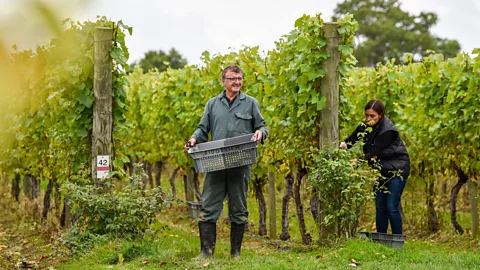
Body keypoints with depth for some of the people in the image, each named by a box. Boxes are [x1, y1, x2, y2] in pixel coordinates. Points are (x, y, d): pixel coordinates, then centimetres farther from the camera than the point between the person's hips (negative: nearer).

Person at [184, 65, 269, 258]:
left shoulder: (250, 103, 8)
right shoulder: (213, 104, 14)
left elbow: (262, 127, 10)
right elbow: (203, 129, 15)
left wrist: (260, 133, -14)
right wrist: (194, 139, -5)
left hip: (241, 165, -1)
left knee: (239, 210, 6)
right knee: (208, 207, -5)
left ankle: (236, 253, 15)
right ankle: (206, 251, -2)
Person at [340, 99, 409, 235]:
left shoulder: (388, 130, -25)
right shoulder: (366, 125, -3)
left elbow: (374, 152, -28)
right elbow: (354, 138, -9)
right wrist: (344, 144, -31)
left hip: (397, 169, -7)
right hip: (382, 169, 7)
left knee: (392, 207, -9)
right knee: (380, 206, 6)